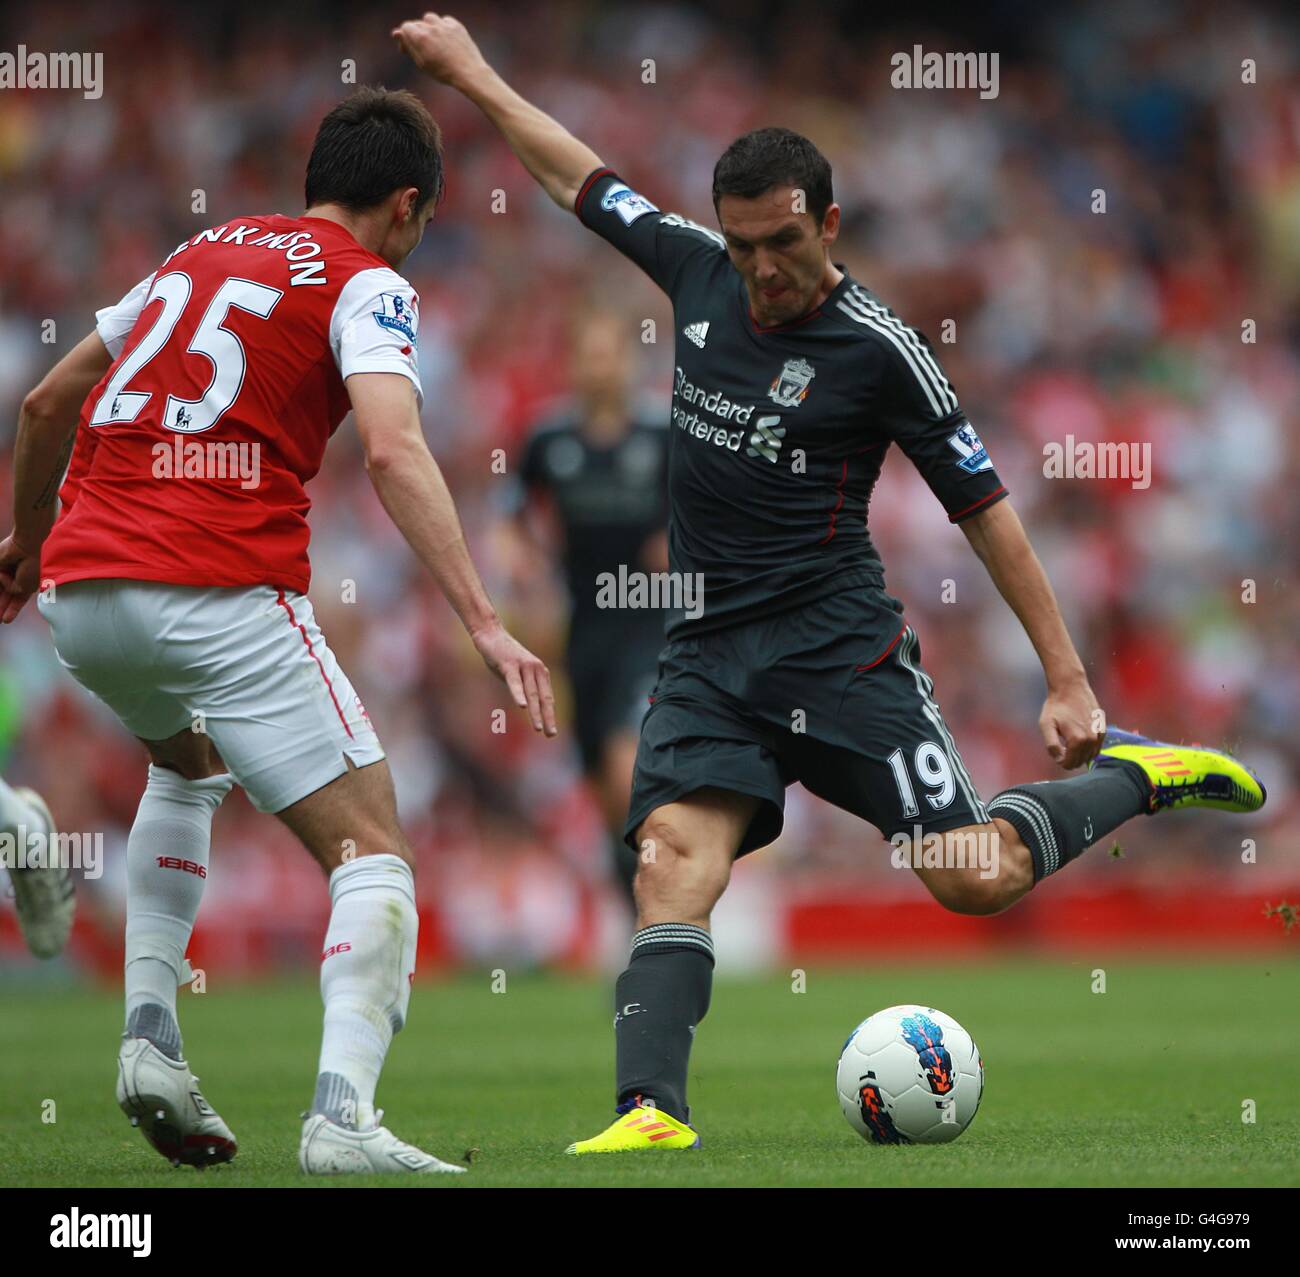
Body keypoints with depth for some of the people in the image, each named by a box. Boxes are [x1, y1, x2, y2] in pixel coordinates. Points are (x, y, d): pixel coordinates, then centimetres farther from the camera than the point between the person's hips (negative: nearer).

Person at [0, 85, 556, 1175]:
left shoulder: (199, 254, 23)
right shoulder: (367, 286, 4)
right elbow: (393, 452, -14)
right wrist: (486, 624, -19)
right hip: (222, 594, -7)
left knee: (188, 765, 36)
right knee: (372, 850, 0)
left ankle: (150, 1041, 20)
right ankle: (344, 1117, -22)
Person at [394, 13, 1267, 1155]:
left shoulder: (880, 351, -10)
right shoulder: (697, 269, 4)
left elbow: (983, 505, -6)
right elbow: (582, 178, 20)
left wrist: (1069, 678, -7)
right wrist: (473, 76, 28)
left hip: (838, 647, -4)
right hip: (707, 652, 4)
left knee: (972, 877, -9)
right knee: (673, 854, -19)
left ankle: (1130, 775, 17)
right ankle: (653, 1106, -28)